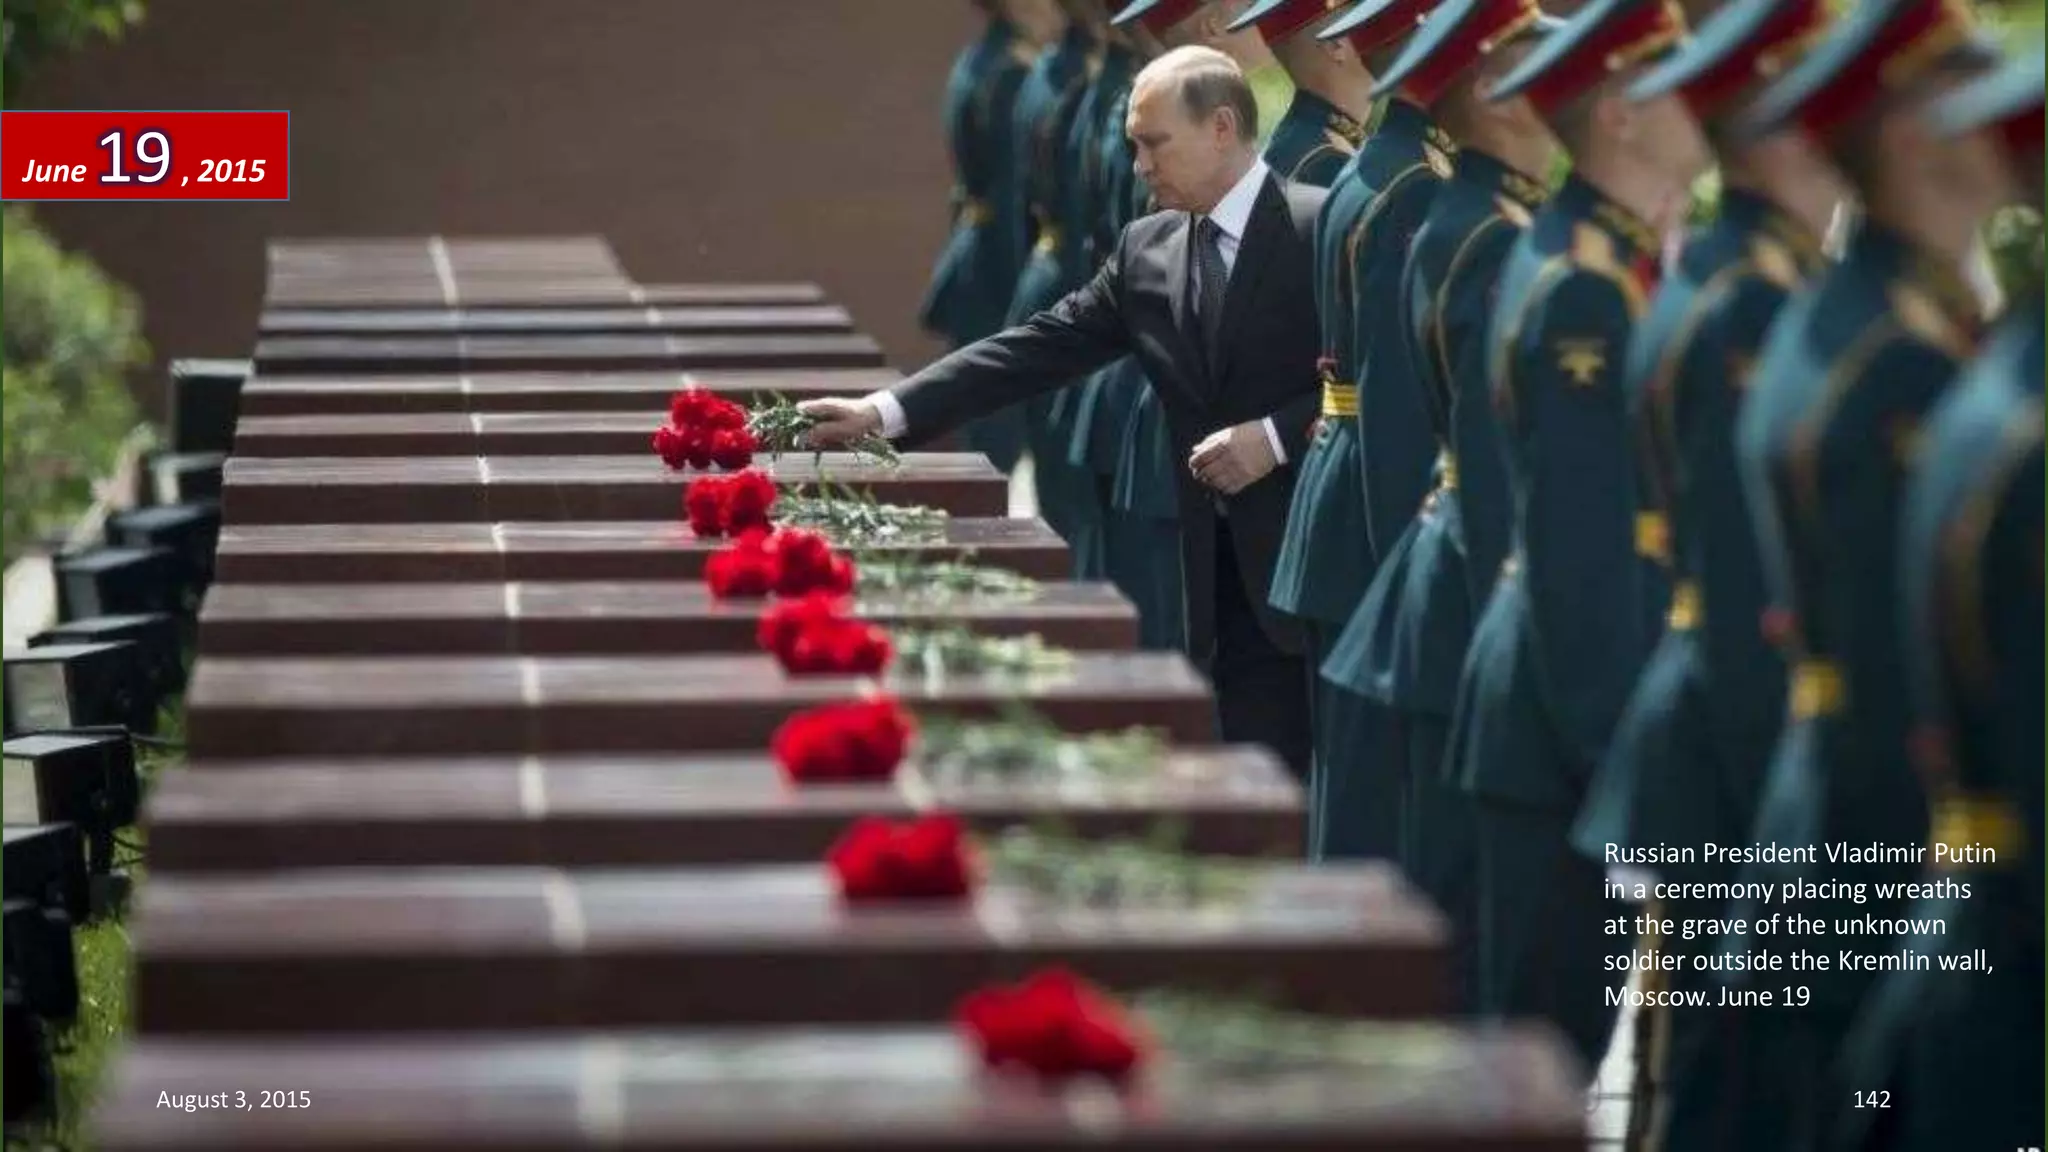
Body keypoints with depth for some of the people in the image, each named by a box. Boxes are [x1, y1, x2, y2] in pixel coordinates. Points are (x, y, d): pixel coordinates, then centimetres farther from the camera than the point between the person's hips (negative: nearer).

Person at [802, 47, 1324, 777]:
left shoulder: (1325, 228, -8)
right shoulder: (1148, 250, 10)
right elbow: (1042, 347, 6)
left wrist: (1274, 437, -18)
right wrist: (883, 413, -2)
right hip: (1223, 566, 5)